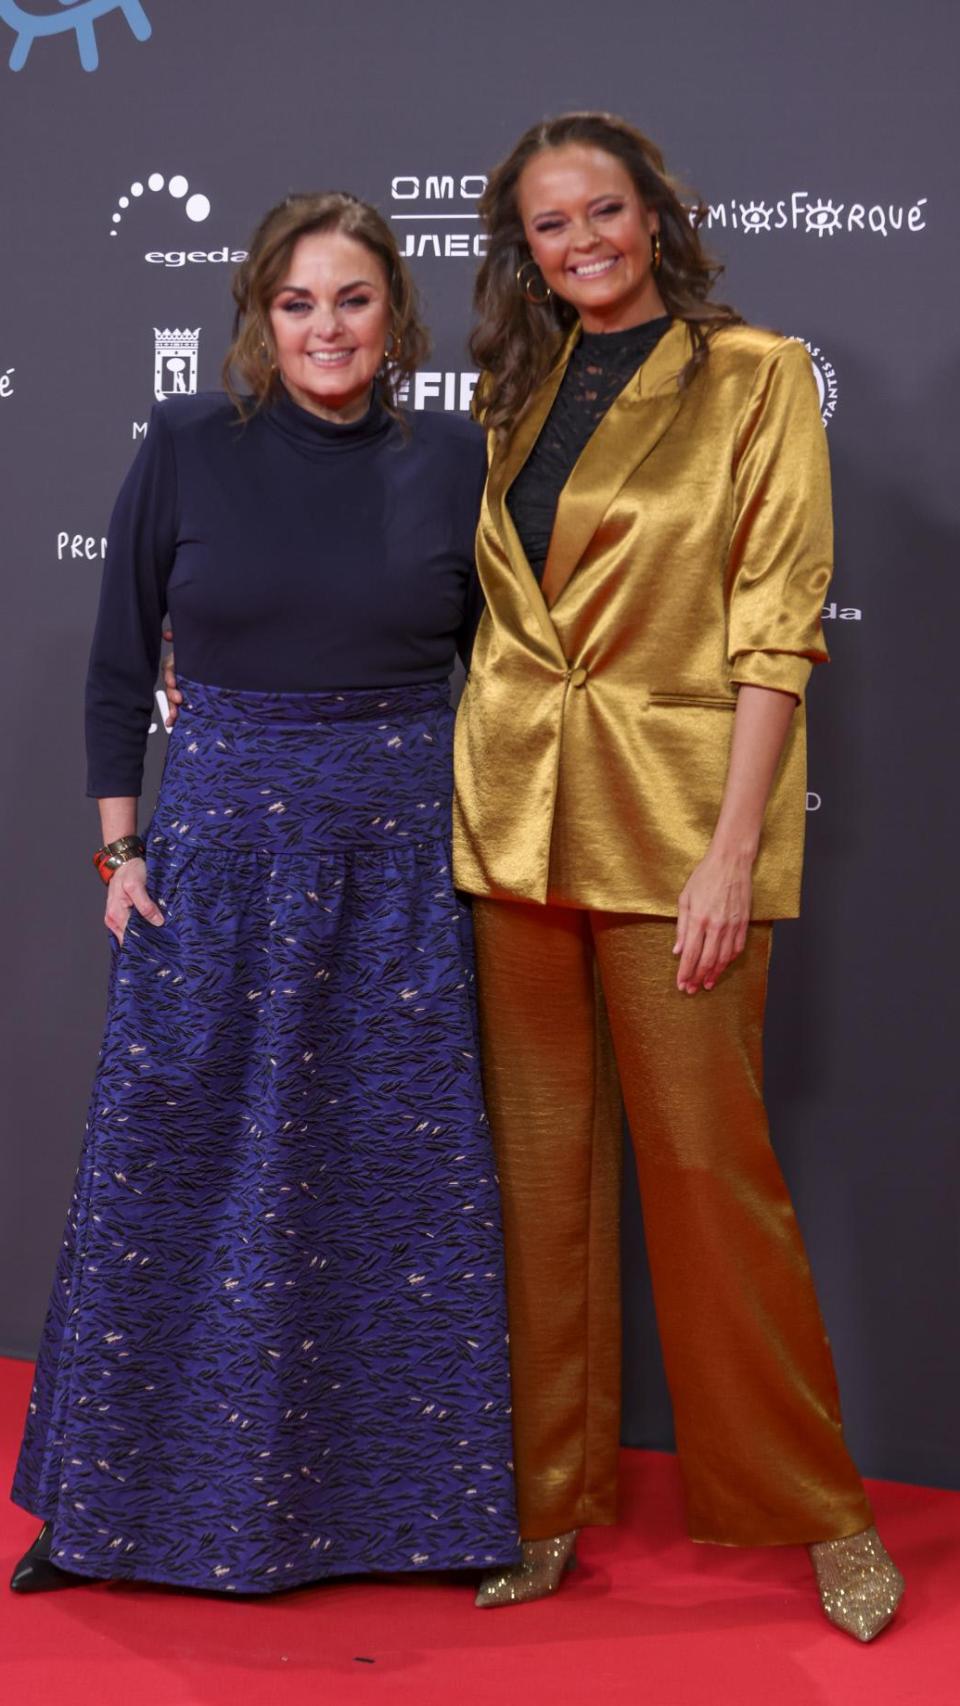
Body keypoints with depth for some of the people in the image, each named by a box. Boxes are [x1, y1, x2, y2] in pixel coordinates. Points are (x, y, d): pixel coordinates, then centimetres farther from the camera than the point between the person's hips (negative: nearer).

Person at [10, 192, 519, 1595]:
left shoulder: (454, 460, 2)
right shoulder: (188, 447, 0)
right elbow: (120, 662, 4)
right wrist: (123, 849, 0)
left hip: (405, 847, 1)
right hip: (219, 834, 0)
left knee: (411, 1172, 7)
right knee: (169, 1165, 5)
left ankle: (416, 1496, 25)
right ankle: (118, 1498, 24)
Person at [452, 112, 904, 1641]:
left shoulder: (754, 375, -2)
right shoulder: (519, 391, 14)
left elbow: (776, 624, -8)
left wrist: (733, 850, -14)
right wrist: (477, 794, 8)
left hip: (671, 816, -5)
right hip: (514, 812, 5)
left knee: (710, 1163, -1)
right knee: (540, 1160, 10)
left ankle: (815, 1509, 17)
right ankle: (548, 1497, 23)